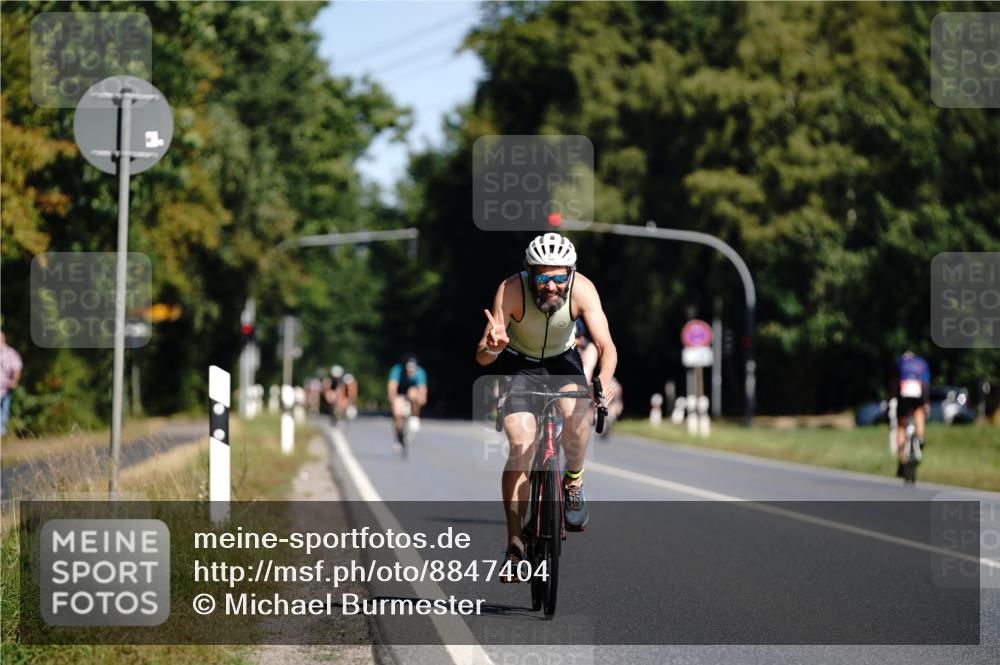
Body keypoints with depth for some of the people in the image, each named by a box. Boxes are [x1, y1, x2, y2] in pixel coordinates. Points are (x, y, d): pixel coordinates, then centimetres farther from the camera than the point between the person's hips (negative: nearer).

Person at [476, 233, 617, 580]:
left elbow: (606, 345, -34)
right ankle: (515, 543, -8)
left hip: (562, 360, 1)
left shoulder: (582, 290, -28)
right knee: (521, 447, -17)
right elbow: (481, 356, -32)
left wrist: (604, 378, -54)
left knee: (577, 413, -31)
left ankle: (573, 483, -2)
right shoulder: (511, 290, -31)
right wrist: (492, 346, -56)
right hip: (518, 363, -1)